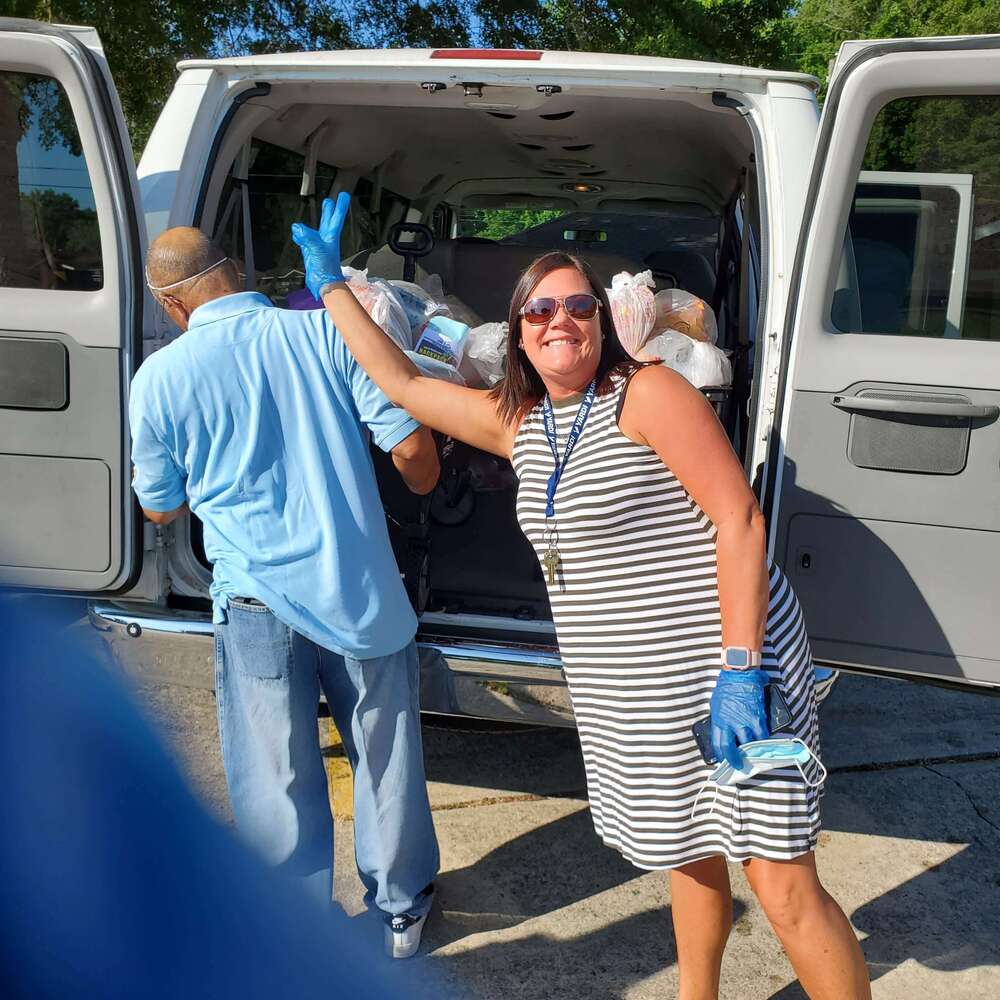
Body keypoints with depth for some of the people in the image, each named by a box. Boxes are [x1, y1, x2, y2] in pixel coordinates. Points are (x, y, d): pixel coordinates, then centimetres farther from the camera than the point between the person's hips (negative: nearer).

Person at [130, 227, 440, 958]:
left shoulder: (159, 378, -4)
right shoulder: (330, 331, -5)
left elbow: (162, 508, 9)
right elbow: (414, 451, -7)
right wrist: (421, 485, 16)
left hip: (257, 602, -1)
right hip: (359, 591, 1)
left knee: (277, 779, 15)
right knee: (387, 758, 19)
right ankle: (403, 910, 39)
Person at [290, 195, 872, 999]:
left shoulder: (649, 394, -11)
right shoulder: (517, 422, 9)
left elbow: (740, 519, -16)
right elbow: (402, 383, 17)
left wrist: (739, 668, -22)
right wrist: (330, 282, 20)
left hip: (725, 675, -6)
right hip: (627, 698, 6)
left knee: (785, 890, 0)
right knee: (688, 857, 23)